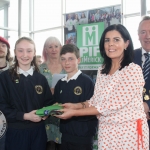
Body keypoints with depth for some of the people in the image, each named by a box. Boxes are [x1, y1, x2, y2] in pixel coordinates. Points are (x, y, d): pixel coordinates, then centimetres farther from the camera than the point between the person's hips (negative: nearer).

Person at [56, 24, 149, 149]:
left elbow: (111, 105, -20)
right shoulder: (102, 70, 5)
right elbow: (96, 101, 9)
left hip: (129, 132, -5)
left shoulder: (133, 70, -17)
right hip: (106, 131, 6)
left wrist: (74, 112, -17)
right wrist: (75, 105, -6)